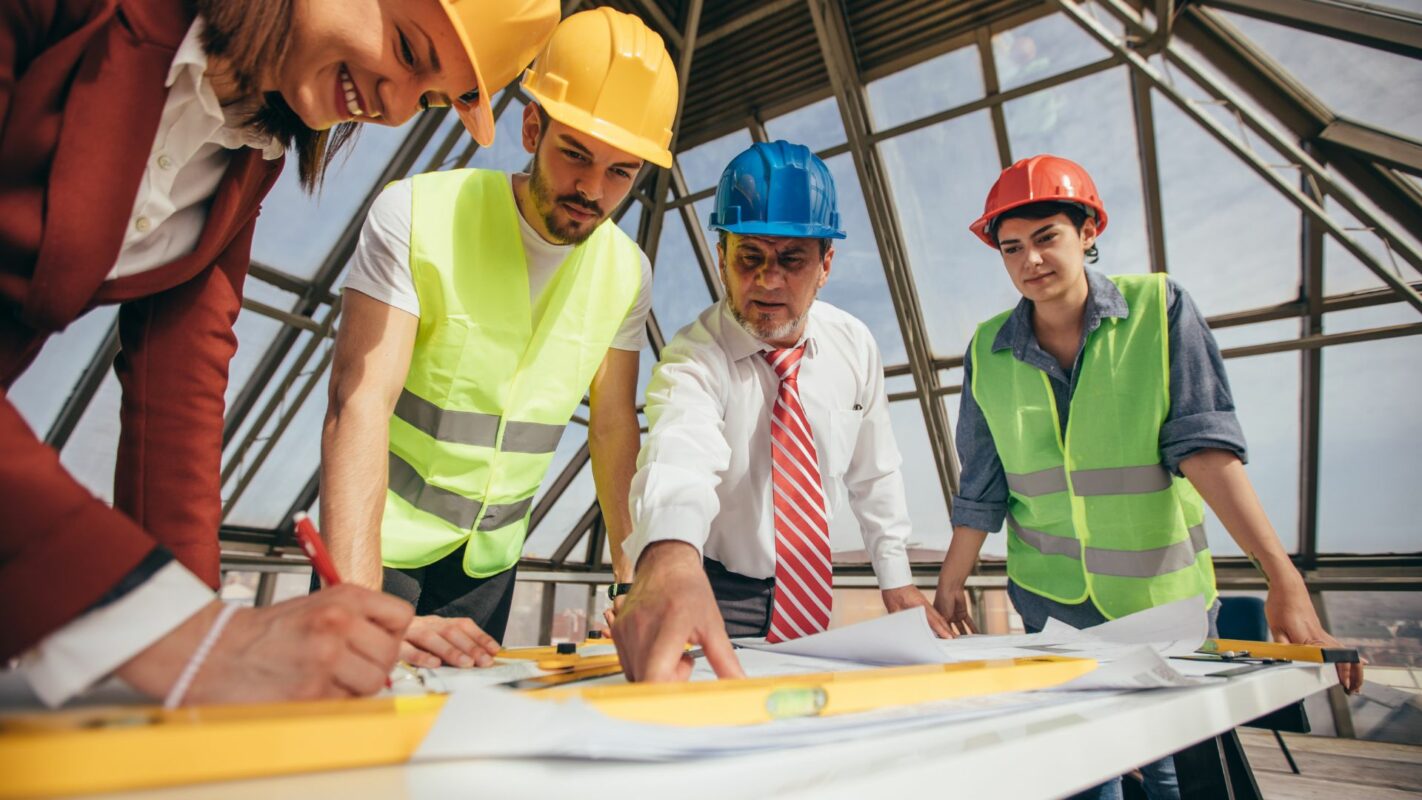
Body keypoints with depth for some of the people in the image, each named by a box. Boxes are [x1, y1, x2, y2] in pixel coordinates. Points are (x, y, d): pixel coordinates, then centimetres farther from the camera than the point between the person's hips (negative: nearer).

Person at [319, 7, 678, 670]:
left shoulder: (627, 274, -5)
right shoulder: (418, 214, -18)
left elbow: (614, 431, -1)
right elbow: (361, 401, -25)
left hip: (492, 559, 4)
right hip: (381, 543, -3)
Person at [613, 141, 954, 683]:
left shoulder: (855, 347, -8)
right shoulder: (693, 359, -22)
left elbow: (873, 473, 3)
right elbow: (680, 450, -45)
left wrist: (896, 580, 4)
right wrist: (669, 558, -64)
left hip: (810, 597, 4)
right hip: (711, 599, -3)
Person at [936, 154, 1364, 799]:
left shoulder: (1160, 308, -7)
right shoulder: (988, 351, -2)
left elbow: (1203, 443, -15)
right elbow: (981, 490, 3)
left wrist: (1282, 576, -24)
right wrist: (948, 590, 7)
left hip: (1167, 597, 0)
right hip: (1052, 601, 1)